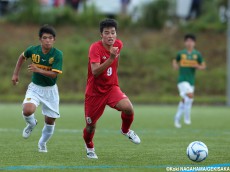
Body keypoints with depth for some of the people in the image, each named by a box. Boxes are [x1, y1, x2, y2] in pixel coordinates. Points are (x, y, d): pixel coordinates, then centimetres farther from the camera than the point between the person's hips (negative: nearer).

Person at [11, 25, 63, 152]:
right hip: (35, 87, 0)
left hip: (50, 89, 0)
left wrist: (38, 70, -37)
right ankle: (31, 124, 10)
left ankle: (42, 144, 33)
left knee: (50, 120, 6)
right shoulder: (32, 50, -10)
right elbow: (22, 57, 13)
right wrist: (16, 74, 11)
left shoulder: (57, 54, -18)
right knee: (27, 110, -27)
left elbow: (54, 74, -25)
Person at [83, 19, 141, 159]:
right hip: (95, 91, -3)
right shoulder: (95, 48, -21)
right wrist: (110, 59, -42)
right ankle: (89, 146, 39)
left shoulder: (119, 44, -4)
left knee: (128, 108, -24)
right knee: (91, 125, 5)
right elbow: (95, 71, -34)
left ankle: (126, 130, 8)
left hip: (111, 87, 3)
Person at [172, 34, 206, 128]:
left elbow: (203, 66, 9)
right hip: (182, 79, -3)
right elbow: (175, 61, 21)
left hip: (191, 80, 3)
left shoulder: (197, 54, 4)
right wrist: (175, 65, -1)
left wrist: (197, 66, -11)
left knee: (184, 100, 8)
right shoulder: (181, 53, 2)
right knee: (190, 95, -23)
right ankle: (187, 117, -13)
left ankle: (177, 118, 24)